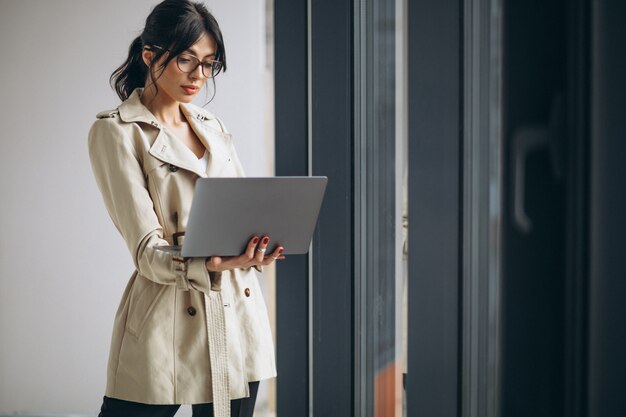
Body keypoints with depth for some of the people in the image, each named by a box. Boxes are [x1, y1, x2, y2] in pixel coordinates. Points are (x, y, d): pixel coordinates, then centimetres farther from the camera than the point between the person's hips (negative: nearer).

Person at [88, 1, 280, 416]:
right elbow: (148, 251, -13)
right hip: (167, 324, -5)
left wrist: (253, 251, -12)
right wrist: (211, 265, -32)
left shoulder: (212, 127, 14)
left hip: (239, 317, 6)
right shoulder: (116, 132, -6)